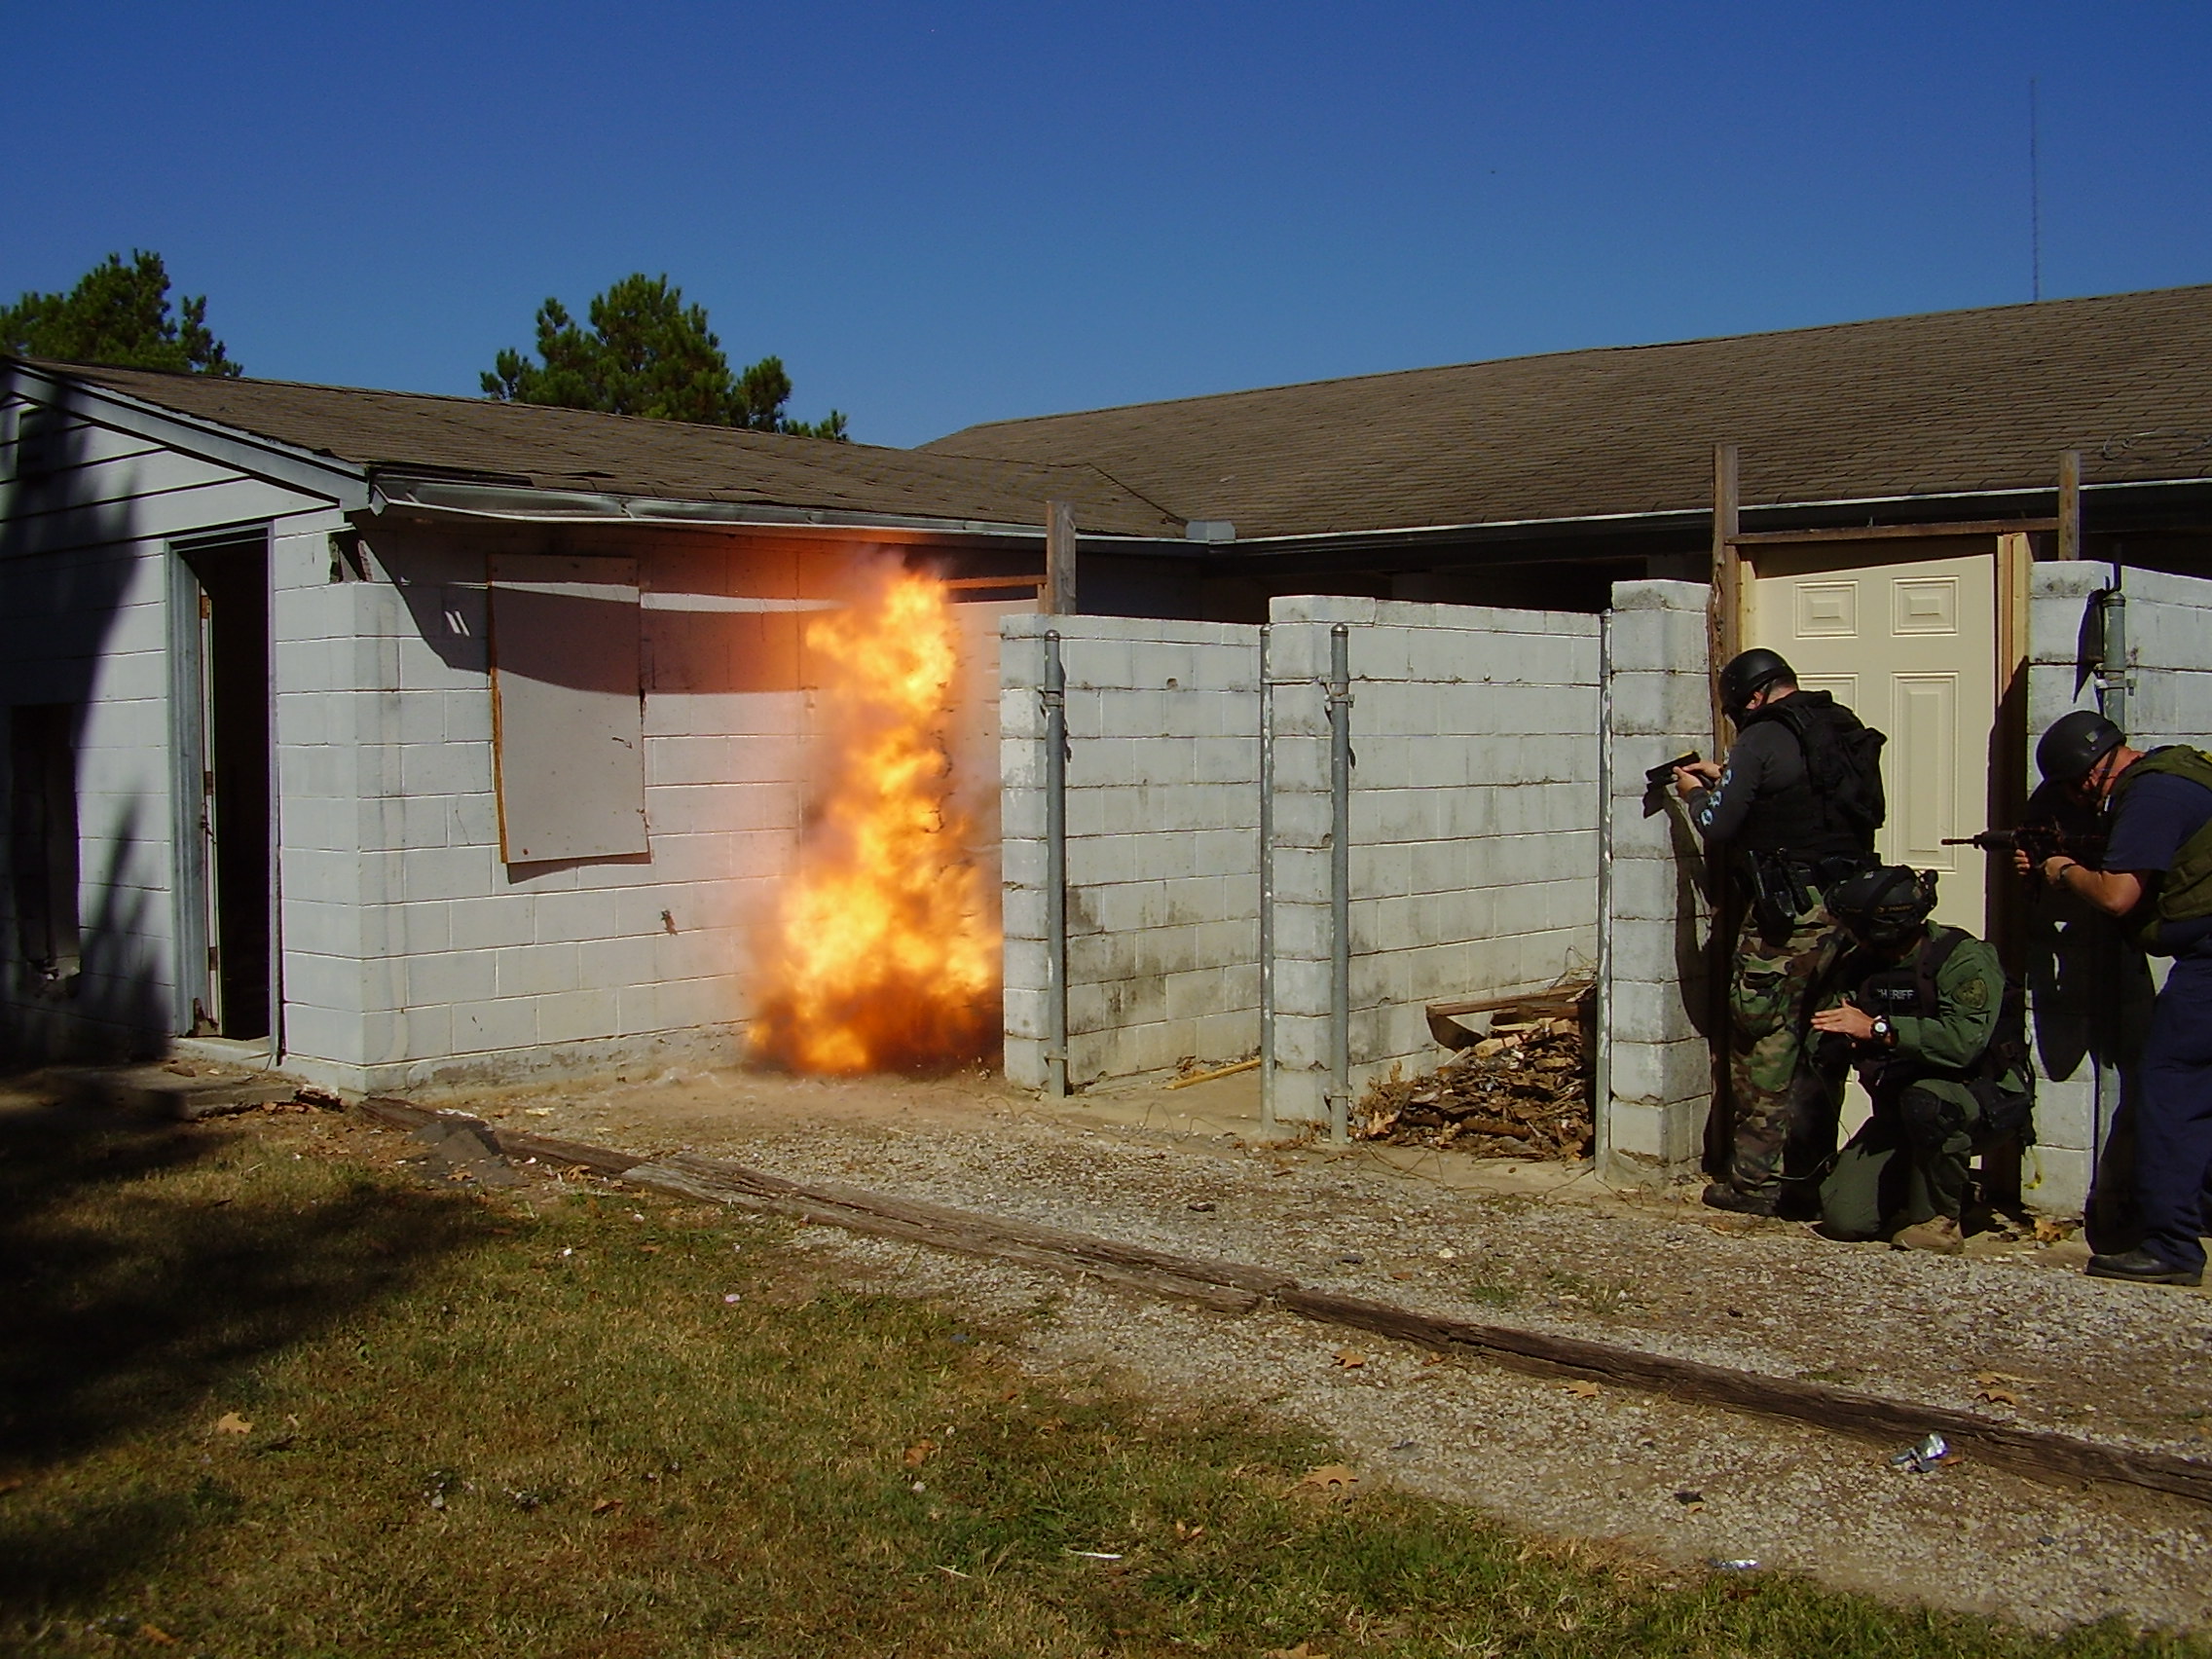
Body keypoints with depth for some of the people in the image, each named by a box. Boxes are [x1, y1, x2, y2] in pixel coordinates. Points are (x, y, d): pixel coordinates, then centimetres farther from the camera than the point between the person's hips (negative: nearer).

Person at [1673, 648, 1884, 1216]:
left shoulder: (1762, 739, -9)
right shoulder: (1845, 730, 14)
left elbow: (1719, 827, -10)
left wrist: (1696, 794, 10)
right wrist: (1726, 782, 26)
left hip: (1787, 913, -8)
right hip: (1847, 908, 8)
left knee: (1763, 1045, -1)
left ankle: (1754, 1181, 2)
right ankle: (1811, 1173, 21)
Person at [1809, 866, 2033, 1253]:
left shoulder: (1964, 958, -19)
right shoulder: (1858, 964, 2)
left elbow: (1963, 1042, -36)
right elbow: (1826, 1057, 9)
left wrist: (1876, 1028, -34)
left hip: (1987, 1098, -5)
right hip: (1899, 1108, 6)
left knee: (1925, 1100, -40)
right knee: (1844, 1218, -12)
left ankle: (1940, 1220, -19)